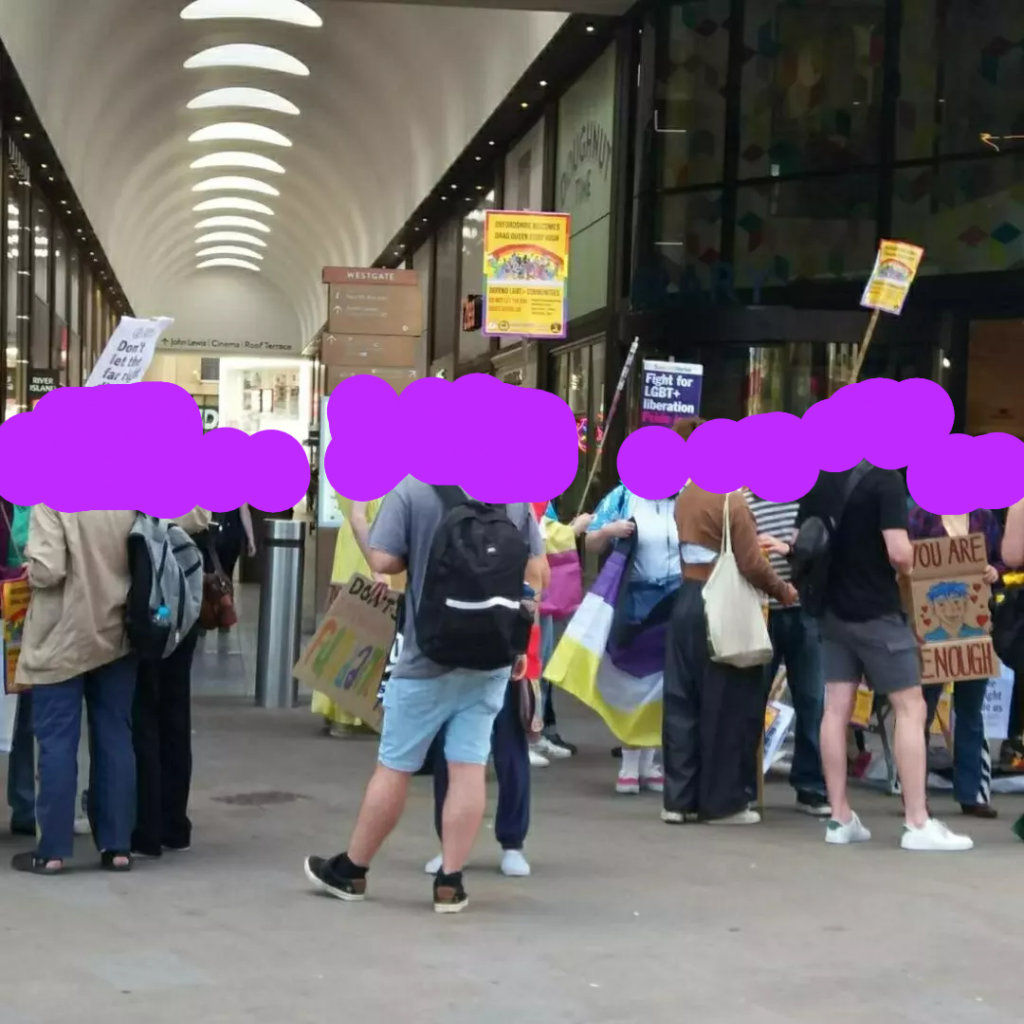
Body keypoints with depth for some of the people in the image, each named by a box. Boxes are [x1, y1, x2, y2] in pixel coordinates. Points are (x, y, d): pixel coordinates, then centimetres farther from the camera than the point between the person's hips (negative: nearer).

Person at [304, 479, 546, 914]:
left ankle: (350, 871, 21)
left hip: (428, 656, -3)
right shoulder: (515, 496, 1)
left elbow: (382, 562, -14)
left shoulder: (412, 489, -11)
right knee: (469, 767, 4)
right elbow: (537, 574, 5)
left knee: (394, 766, 7)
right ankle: (450, 882, 7)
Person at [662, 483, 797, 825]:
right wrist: (782, 590, 1)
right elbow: (751, 564, -16)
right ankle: (723, 802, 6)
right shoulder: (732, 500, -14)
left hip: (687, 600, 7)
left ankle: (679, 798, 11)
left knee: (682, 702, 8)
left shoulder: (686, 496, 9)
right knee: (728, 706, 1)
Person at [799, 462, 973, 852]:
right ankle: (918, 824, -3)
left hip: (833, 611, 7)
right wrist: (909, 566, 0)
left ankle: (840, 819, 9)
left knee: (837, 708, 7)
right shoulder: (885, 477, -15)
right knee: (911, 708, -1)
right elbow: (899, 552, -21)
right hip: (877, 611, -7)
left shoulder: (818, 479, 5)